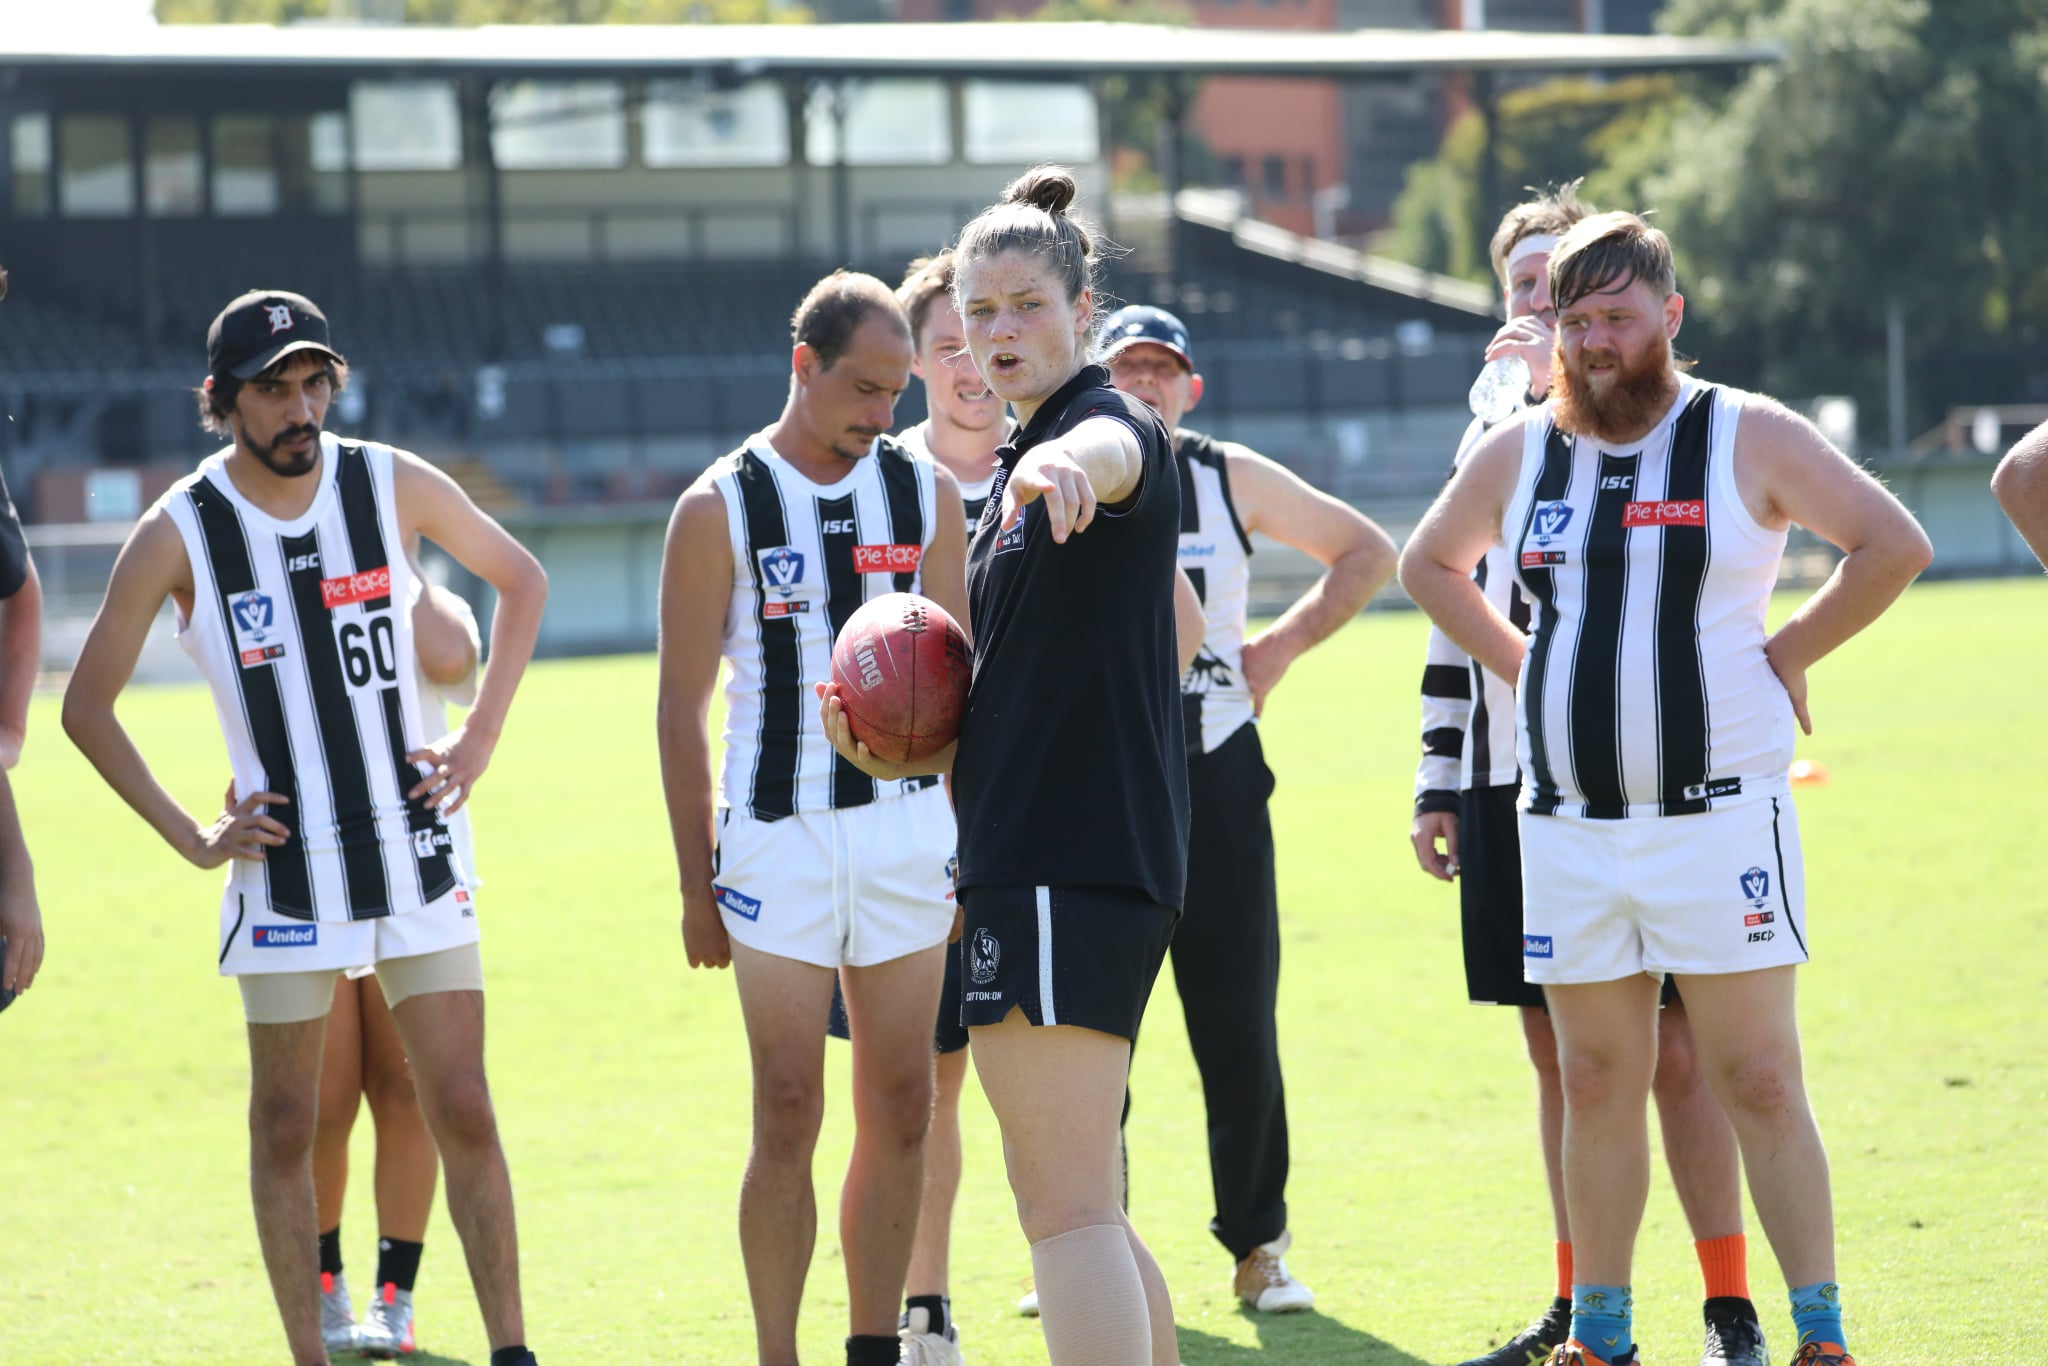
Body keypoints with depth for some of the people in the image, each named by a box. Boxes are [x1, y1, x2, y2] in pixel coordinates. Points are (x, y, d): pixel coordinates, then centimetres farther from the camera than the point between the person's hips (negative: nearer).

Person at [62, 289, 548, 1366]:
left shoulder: (392, 486, -2)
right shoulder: (178, 534, -8)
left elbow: (519, 579, 15)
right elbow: (86, 706, 0)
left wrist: (481, 737, 8)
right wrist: (189, 838, -4)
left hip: (415, 855, 1)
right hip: (283, 869, -1)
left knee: (463, 1114, -1)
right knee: (285, 1126, 3)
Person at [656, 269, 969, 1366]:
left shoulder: (927, 493, 6)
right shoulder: (720, 510, -4)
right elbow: (681, 710, -2)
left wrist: (971, 846, 7)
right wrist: (697, 884, -4)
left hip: (907, 831, 3)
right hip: (777, 835, -3)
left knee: (900, 1107, 4)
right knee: (788, 1112, -6)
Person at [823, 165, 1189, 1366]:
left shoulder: (1114, 430, -9)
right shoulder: (1021, 467, 21)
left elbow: (1108, 448, -37)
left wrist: (1068, 463, -61)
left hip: (1074, 862, -11)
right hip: (1033, 856, 11)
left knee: (1069, 1203, -15)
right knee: (1066, 1202, 15)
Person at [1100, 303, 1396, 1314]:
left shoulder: (1232, 481, 5)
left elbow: (1369, 553, 14)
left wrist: (1286, 643, 6)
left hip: (1215, 774, 0)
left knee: (1237, 1027, -2)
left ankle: (1257, 1247, 8)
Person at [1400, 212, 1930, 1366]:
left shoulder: (1749, 438, -3)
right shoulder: (1516, 455, 8)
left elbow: (1896, 545, -4)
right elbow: (1430, 563, 25)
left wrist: (1786, 655, -5)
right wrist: (1519, 665, 13)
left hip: (1719, 816, -4)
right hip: (1570, 827, 4)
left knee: (1759, 1080, -5)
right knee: (1597, 1085, 8)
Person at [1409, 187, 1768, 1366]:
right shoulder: (1489, 439, 16)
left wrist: (1567, 381, -23)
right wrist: (1440, 782, 16)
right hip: (1510, 782, 5)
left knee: (1675, 1050, -5)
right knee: (1559, 1050, 9)